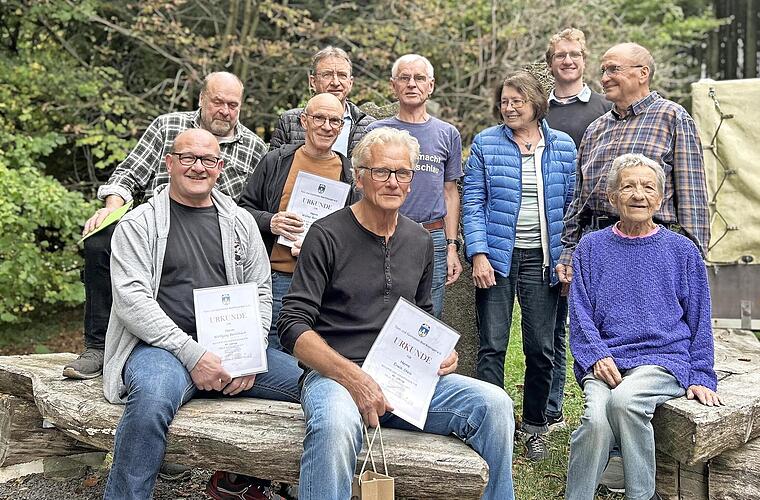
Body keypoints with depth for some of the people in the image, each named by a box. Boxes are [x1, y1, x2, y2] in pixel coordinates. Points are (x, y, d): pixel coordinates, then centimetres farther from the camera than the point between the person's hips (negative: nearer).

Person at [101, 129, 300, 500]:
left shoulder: (240, 222, 17)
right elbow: (132, 299, -7)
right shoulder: (138, 224, 4)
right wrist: (192, 354, -17)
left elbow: (260, 292, 16)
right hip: (161, 345, -4)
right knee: (153, 399, -39)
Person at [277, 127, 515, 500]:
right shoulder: (327, 235, -4)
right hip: (334, 374, -5)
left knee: (494, 403, -17)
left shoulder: (420, 242, 16)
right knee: (335, 424, -40)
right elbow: (293, 327, -10)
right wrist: (353, 377, -22)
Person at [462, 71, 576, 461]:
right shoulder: (486, 144, 2)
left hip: (541, 259, 2)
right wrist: (478, 254, -11)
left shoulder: (562, 146, 7)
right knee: (492, 347, -3)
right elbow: (472, 202, -2)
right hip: (498, 256, -1)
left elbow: (571, 205, 9)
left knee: (541, 348, 5)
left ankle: (535, 427, 21)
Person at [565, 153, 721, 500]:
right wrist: (597, 356, -7)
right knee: (597, 418, -30)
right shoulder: (591, 248, 12)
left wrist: (701, 378, 6)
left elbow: (699, 321, 13)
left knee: (625, 399, -33)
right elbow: (580, 314, 9)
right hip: (606, 362, 1)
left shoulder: (681, 251, 10)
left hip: (665, 358, -1)